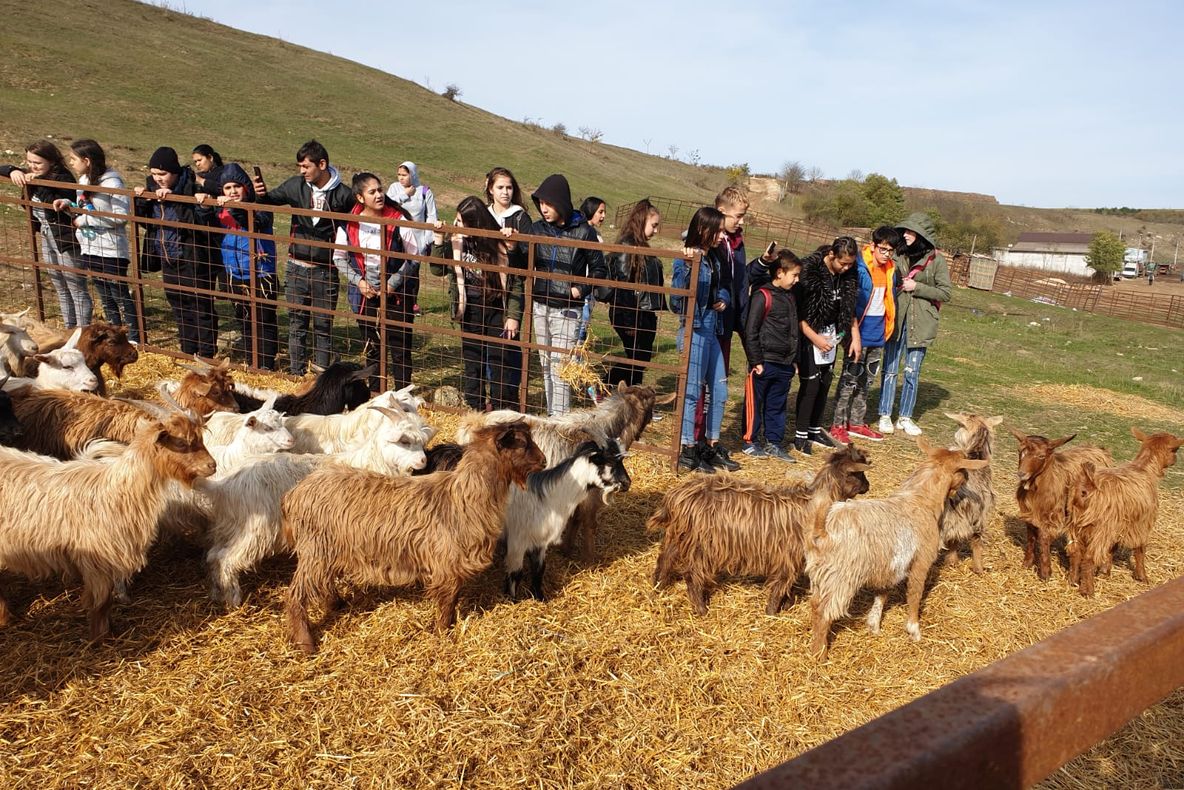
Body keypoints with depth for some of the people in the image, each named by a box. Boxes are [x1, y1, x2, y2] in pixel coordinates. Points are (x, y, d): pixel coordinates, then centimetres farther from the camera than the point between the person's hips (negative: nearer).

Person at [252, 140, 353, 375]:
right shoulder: (296, 185, -2)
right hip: (297, 267, 2)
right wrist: (261, 194, -15)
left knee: (324, 325, 8)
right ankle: (296, 374, 19)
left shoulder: (343, 194, -8)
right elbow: (272, 200, 7)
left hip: (326, 270, -2)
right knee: (296, 323, 8)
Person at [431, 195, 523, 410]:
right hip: (470, 310, 4)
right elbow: (438, 269, 6)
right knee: (472, 361, 13)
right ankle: (474, 411, 26)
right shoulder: (458, 242, -2)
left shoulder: (499, 244, -14)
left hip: (497, 310, -4)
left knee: (499, 363, 0)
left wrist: (513, 316, -13)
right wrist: (438, 242, -9)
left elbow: (516, 281, -10)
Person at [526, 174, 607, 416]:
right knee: (546, 365, 11)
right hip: (540, 306, 5)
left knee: (559, 366, -9)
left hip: (567, 309, -5)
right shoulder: (537, 229, 5)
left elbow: (599, 269, 3)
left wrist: (581, 289, -12)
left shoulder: (583, 232, -6)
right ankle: (551, 414, 21)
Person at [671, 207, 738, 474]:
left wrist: (724, 299, 4)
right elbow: (677, 298, -23)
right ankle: (688, 451, 10)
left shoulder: (713, 258, 11)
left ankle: (712, 446, 26)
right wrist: (686, 266, -34)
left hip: (712, 329, 9)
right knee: (693, 391, -1)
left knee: (720, 391, 13)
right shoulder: (688, 259, -13)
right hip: (696, 329, -9)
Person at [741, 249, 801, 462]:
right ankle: (750, 442, 14)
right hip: (765, 363, -8)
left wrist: (794, 359, 18)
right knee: (755, 403, 4)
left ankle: (773, 443, 23)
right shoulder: (763, 296, -12)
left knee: (778, 405, 13)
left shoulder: (790, 297, 14)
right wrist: (756, 361, -15)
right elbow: (750, 331, -14)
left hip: (784, 364, 8)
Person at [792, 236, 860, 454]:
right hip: (808, 333, -6)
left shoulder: (849, 275, -1)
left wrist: (856, 337, 7)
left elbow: (850, 309, 12)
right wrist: (814, 338, -18)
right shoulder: (809, 269, -20)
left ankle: (815, 430, 23)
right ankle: (800, 434, 3)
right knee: (810, 383, -8)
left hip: (830, 334, 6)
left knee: (825, 381, 9)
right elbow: (796, 310, -18)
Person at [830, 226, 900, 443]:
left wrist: (887, 328, 16)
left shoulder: (890, 269, 7)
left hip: (877, 335, 7)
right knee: (850, 379, -3)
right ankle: (838, 425, 3)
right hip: (859, 333, -7)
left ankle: (857, 423, 24)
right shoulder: (859, 268, -14)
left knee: (864, 381, 15)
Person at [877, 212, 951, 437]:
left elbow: (945, 293, -3)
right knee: (890, 369, 4)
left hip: (920, 323, -2)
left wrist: (916, 287, -12)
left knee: (912, 372, 6)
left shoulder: (936, 260, -3)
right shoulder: (899, 255, 4)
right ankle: (885, 416, 13)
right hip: (896, 320, 2)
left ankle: (905, 417, 17)